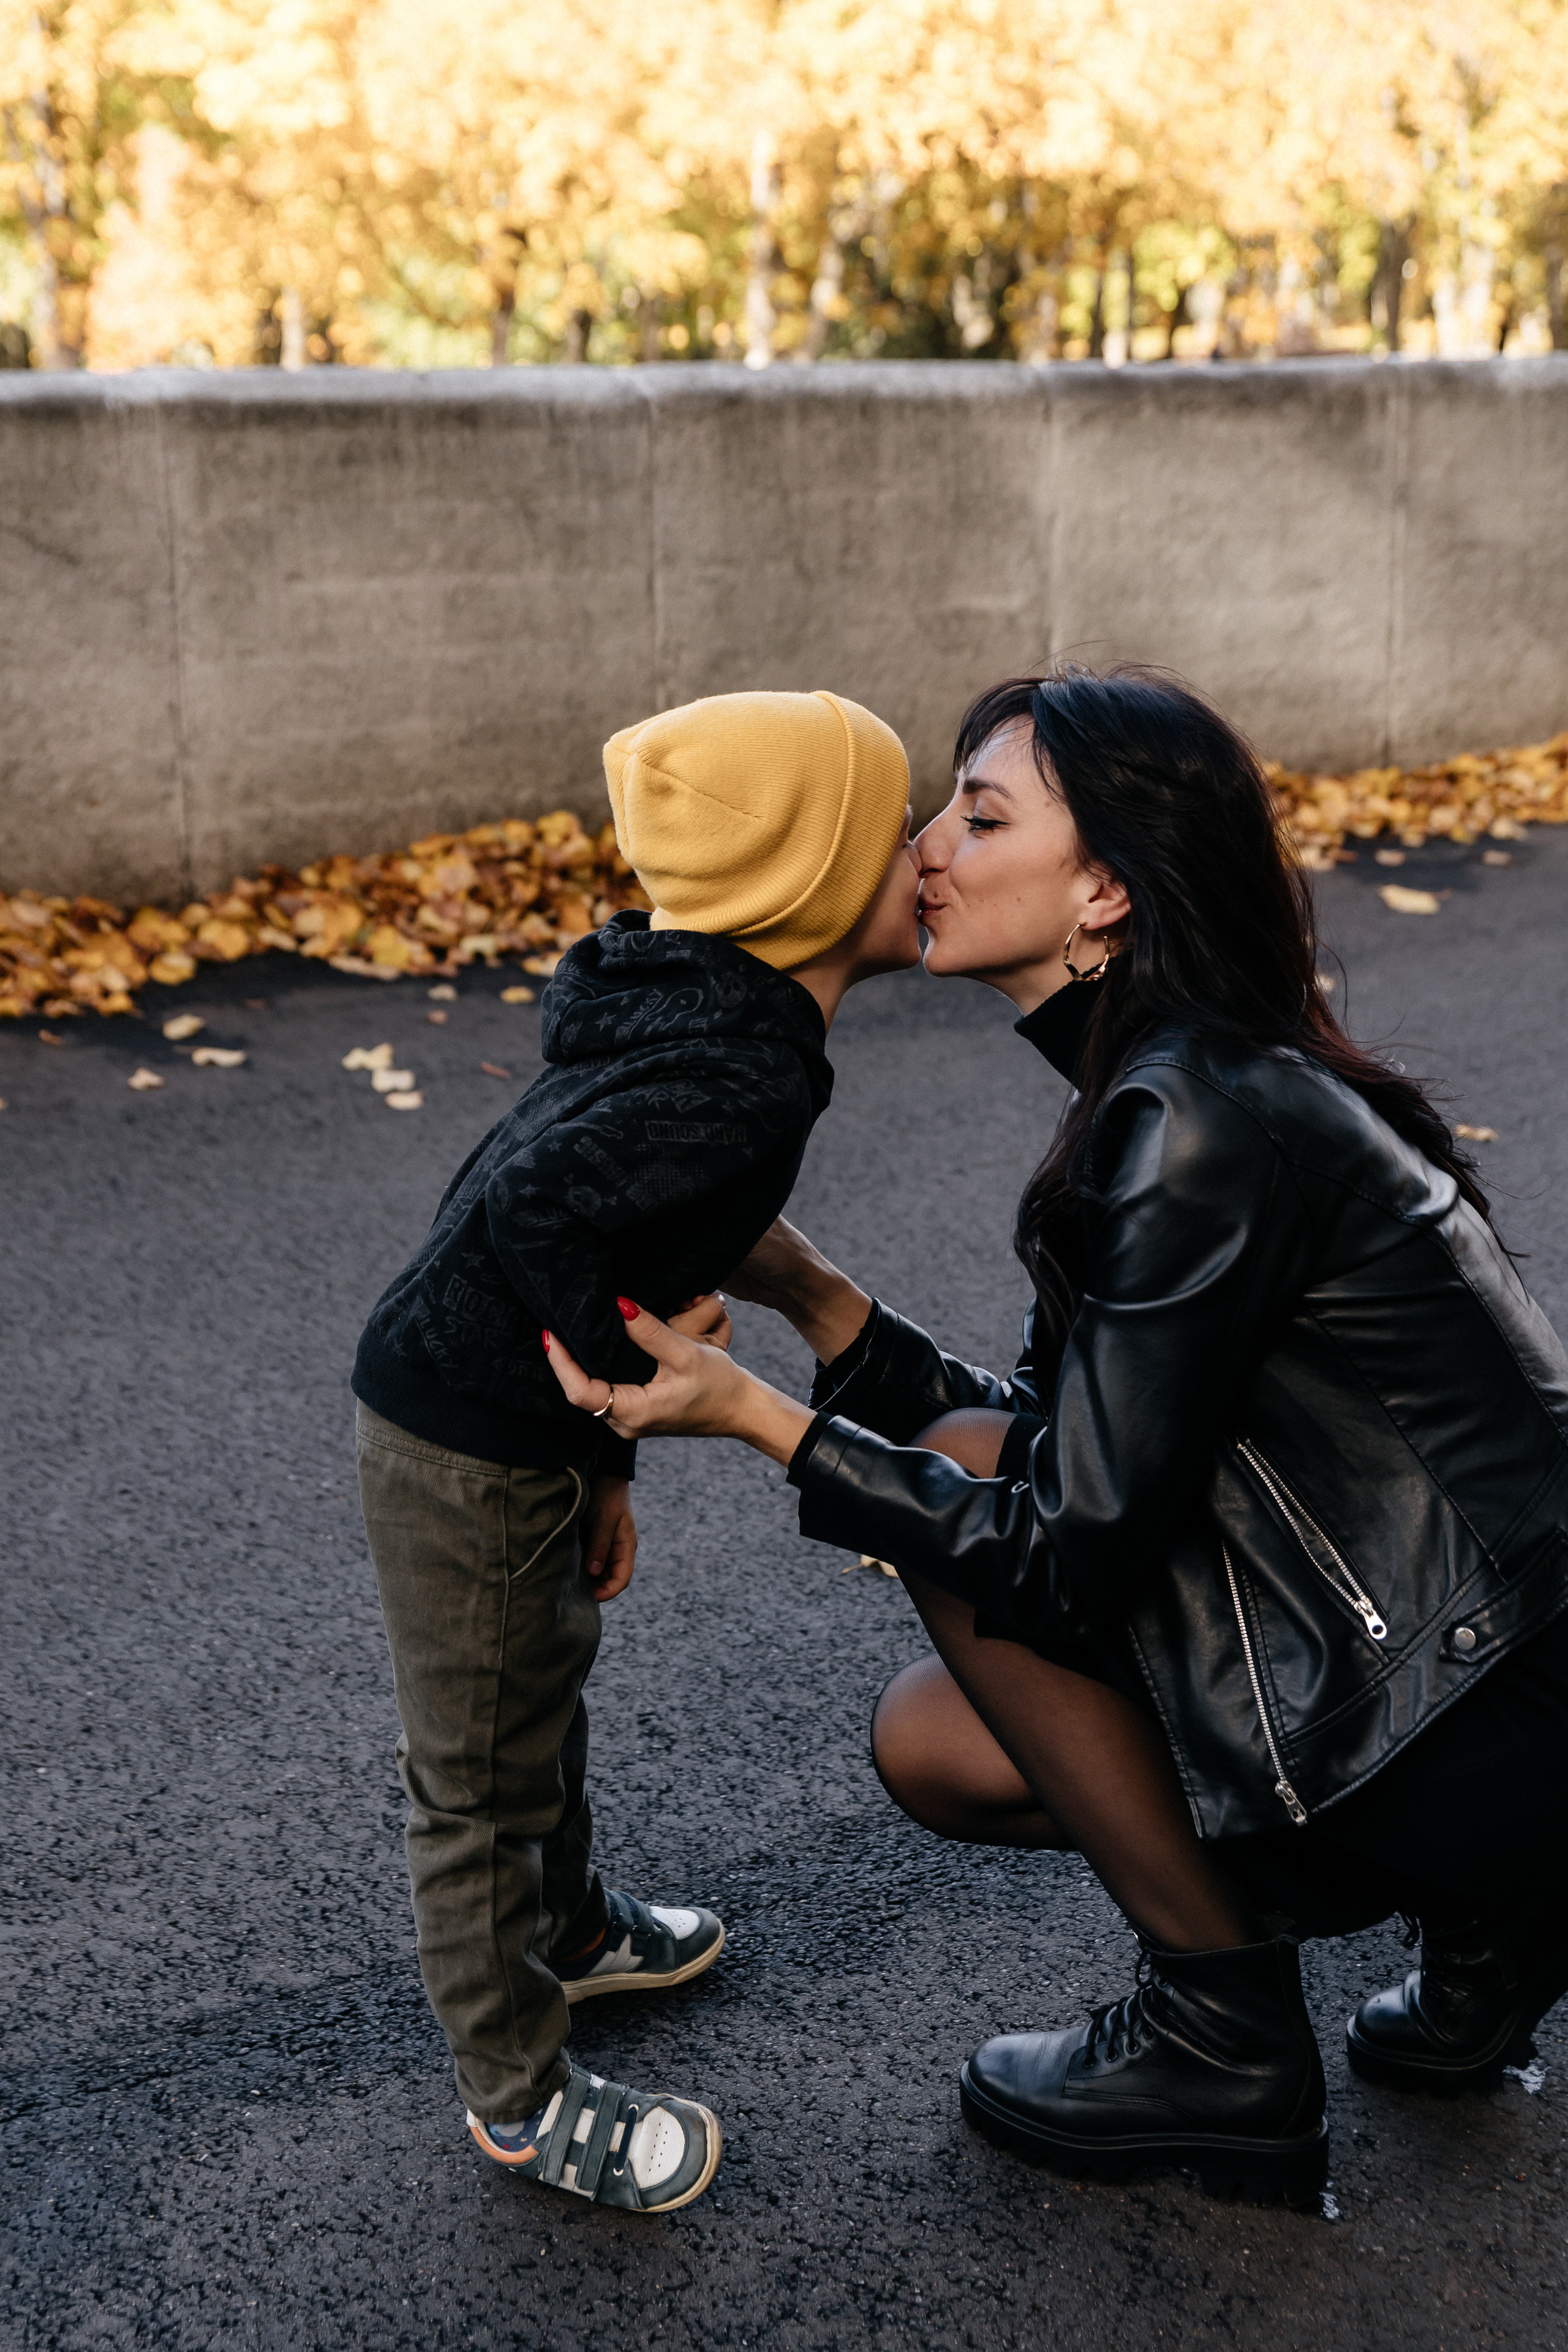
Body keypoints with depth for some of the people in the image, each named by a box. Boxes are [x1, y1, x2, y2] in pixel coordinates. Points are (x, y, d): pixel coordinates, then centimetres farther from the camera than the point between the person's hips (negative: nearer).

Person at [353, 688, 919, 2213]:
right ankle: (518, 2095, 26)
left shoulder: (707, 1027, 4)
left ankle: (569, 1929, 54)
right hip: (461, 1453, -10)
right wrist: (627, 1360, -22)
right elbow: (531, 1206, -39)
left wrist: (602, 1464, 17)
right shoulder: (744, 1080, -29)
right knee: (484, 1775, 8)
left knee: (544, 1697, 30)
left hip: (523, 1433, 10)